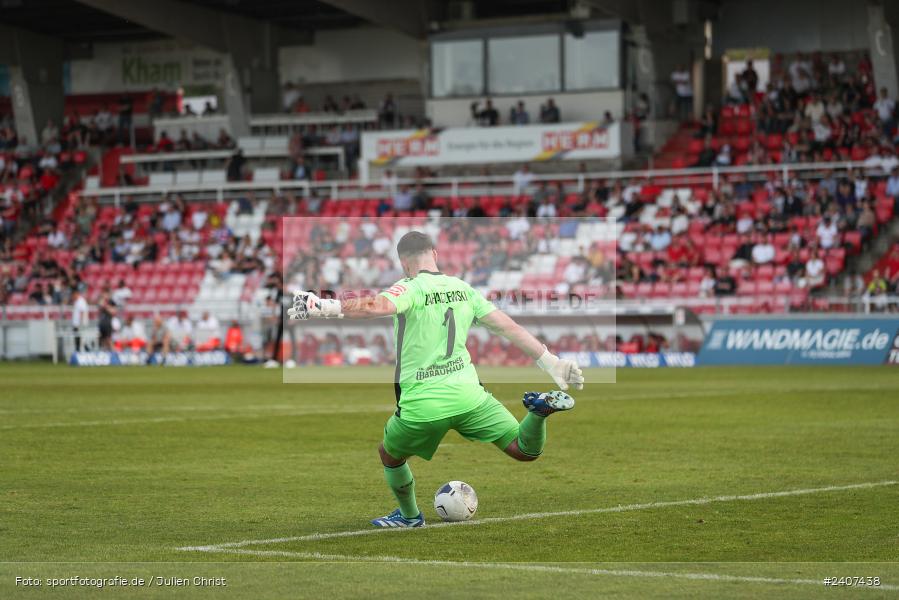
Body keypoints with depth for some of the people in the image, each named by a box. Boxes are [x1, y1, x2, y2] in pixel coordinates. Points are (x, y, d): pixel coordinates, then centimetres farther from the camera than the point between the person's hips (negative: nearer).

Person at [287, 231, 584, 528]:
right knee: (526, 451, 6)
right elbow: (509, 328, 11)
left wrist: (326, 308, -41)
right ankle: (540, 409, -21)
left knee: (389, 455, 26)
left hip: (422, 404, -3)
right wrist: (551, 361, 18)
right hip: (468, 395, 3)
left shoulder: (410, 289, -7)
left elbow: (378, 306, -29)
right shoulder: (464, 289, 10)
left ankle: (409, 515, 39)